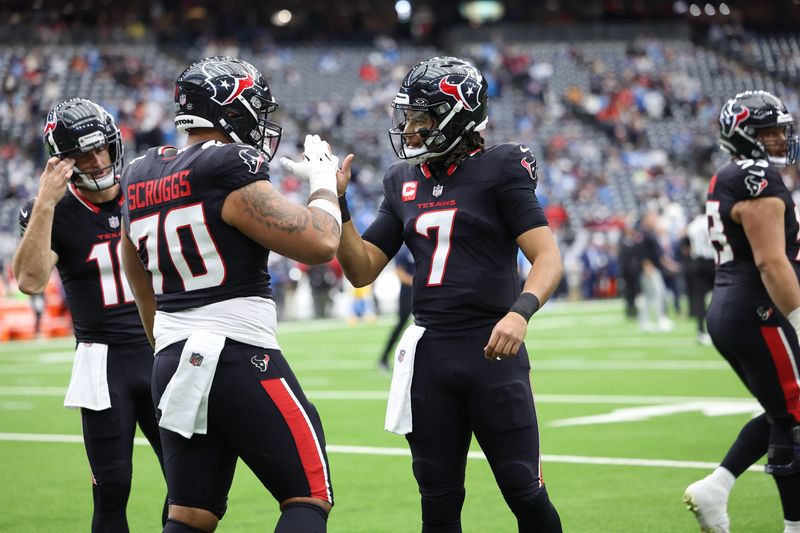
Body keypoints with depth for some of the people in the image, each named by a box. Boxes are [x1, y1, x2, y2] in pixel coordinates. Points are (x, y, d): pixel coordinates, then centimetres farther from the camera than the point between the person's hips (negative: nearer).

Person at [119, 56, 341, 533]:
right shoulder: (230, 173, -13)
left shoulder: (140, 181, 12)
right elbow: (320, 243, -14)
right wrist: (325, 183, 3)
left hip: (173, 363, 8)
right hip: (241, 359, -8)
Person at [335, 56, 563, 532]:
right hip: (429, 354, 5)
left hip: (492, 350, -5)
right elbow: (362, 270, 12)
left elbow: (549, 257, -13)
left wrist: (521, 311, -31)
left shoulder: (499, 170, -5)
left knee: (524, 490, -3)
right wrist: (336, 204, 0)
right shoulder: (403, 182, 12)